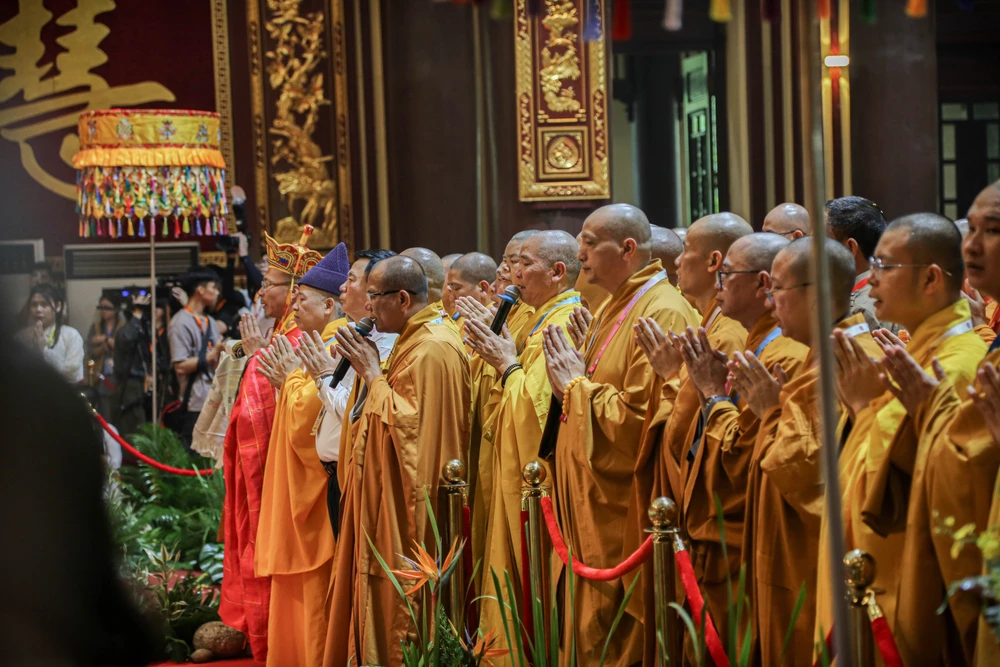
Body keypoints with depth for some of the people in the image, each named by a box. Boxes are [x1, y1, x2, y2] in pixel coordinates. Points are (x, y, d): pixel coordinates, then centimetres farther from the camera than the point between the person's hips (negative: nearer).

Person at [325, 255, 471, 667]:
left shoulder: (432, 350, -20)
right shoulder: (414, 342, 14)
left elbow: (407, 424, -25)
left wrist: (373, 376, -16)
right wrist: (370, 372, 8)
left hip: (408, 508, -11)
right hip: (391, 502, 11)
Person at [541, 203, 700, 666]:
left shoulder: (663, 314, -17)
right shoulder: (613, 308, 15)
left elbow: (640, 417, -25)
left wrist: (578, 385, -13)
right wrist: (570, 383, 3)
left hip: (628, 511, -10)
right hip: (593, 507, 10)